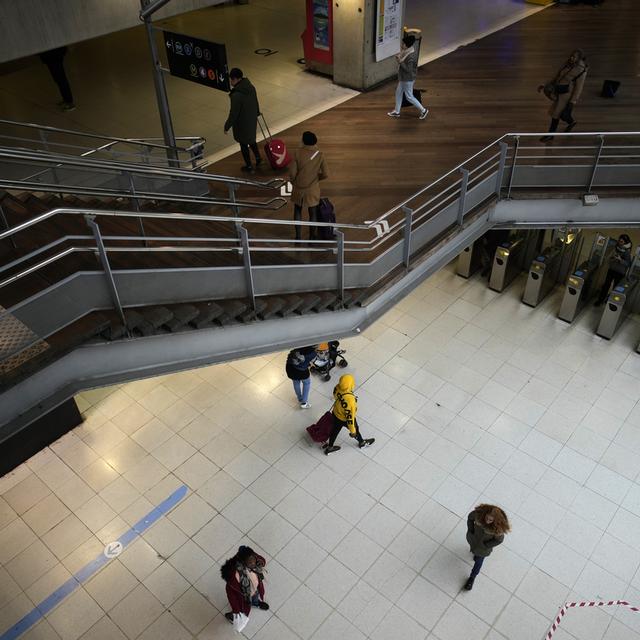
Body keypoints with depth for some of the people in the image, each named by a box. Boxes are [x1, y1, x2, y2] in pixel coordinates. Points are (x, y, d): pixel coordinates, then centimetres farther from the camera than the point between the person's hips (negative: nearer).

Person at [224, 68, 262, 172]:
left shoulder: (236, 95, -33)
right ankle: (257, 157, 39)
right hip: (252, 120, 7)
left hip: (242, 123, -7)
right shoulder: (251, 87, -9)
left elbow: (233, 113, -25)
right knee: (251, 139, 31)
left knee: (243, 144, 14)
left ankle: (248, 165, 29)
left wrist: (227, 126, -11)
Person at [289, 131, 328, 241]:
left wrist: (294, 182, 7)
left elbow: (292, 172, -13)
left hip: (299, 188, 0)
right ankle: (312, 237, 24)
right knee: (313, 213, 15)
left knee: (297, 211, 20)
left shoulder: (297, 153, -14)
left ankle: (298, 236, 25)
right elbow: (325, 174, -9)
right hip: (313, 189, 0)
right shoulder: (319, 155, -11)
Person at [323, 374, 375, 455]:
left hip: (335, 413, 5)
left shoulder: (337, 388, -26)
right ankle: (362, 443, 58)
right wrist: (352, 431, -17)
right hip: (345, 420, -5)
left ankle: (329, 447, 53)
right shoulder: (350, 400, -46)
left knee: (335, 430, 30)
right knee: (355, 430, 26)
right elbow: (349, 417, -33)